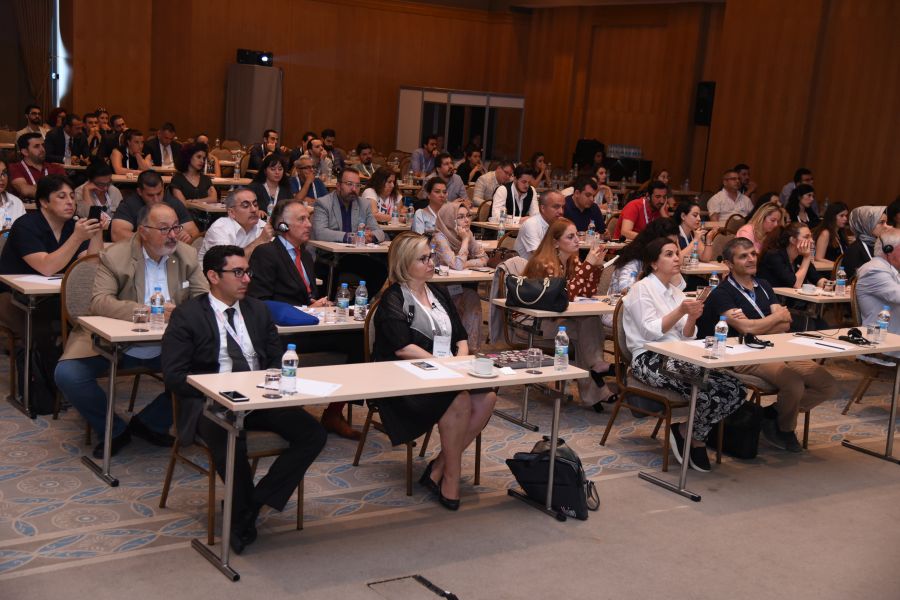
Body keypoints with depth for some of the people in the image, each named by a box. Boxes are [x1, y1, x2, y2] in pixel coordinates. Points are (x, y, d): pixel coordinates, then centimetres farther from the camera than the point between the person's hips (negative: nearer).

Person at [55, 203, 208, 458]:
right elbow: (99, 302, -20)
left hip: (167, 348, 3)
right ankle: (115, 430, 3)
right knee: (67, 374, -25)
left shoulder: (188, 256, 2)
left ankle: (149, 423, 4)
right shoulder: (114, 256, -9)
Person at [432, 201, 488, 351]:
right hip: (443, 288, -6)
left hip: (462, 286, 6)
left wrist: (465, 264, -17)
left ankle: (472, 346, -15)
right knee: (471, 297, -25)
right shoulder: (440, 238, -18)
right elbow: (457, 266, -28)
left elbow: (483, 258, 0)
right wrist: (465, 240, -21)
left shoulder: (467, 234, 2)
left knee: (472, 298, -22)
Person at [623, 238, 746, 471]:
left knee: (735, 390, -17)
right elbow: (650, 332, -11)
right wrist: (679, 312, -19)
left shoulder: (676, 292, 21)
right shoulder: (641, 289, 1)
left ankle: (692, 434, 0)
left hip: (678, 358, 7)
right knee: (708, 388, -34)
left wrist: (692, 318, -6)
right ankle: (696, 438, -7)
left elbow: (686, 337, 14)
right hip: (650, 360, -7)